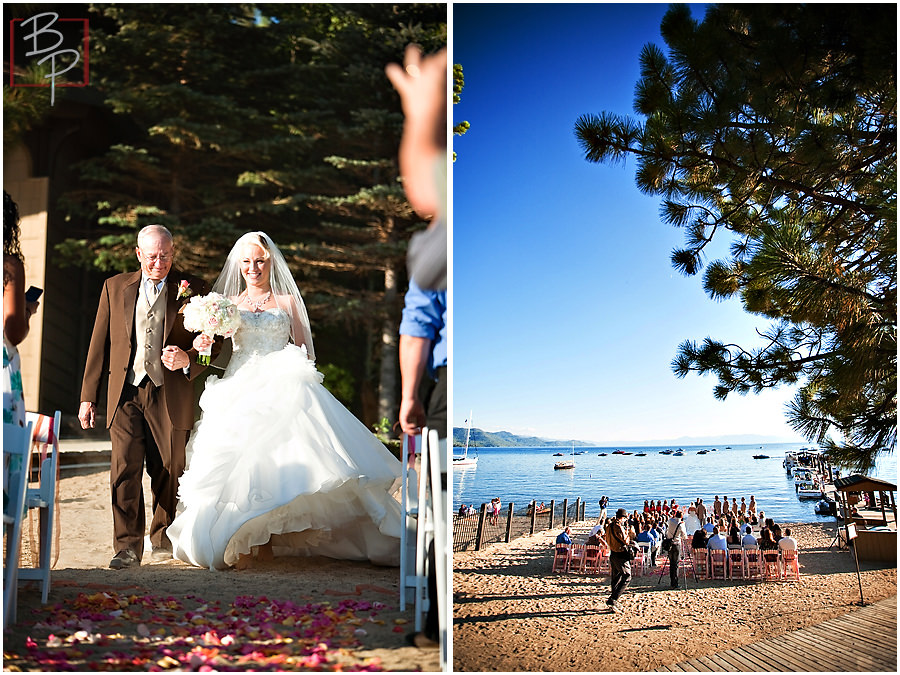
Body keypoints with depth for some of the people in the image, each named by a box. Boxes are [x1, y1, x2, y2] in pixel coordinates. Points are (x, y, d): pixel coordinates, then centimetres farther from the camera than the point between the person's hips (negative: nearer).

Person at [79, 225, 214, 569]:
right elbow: (99, 344, 10)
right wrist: (88, 396, 7)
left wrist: (188, 359, -16)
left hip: (170, 395, -1)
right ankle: (128, 546, 3)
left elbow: (213, 341, 5)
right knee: (124, 469, -5)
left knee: (168, 472, 8)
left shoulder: (192, 288, 3)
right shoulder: (115, 287, 9)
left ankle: (163, 538, 26)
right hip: (125, 392, 1)